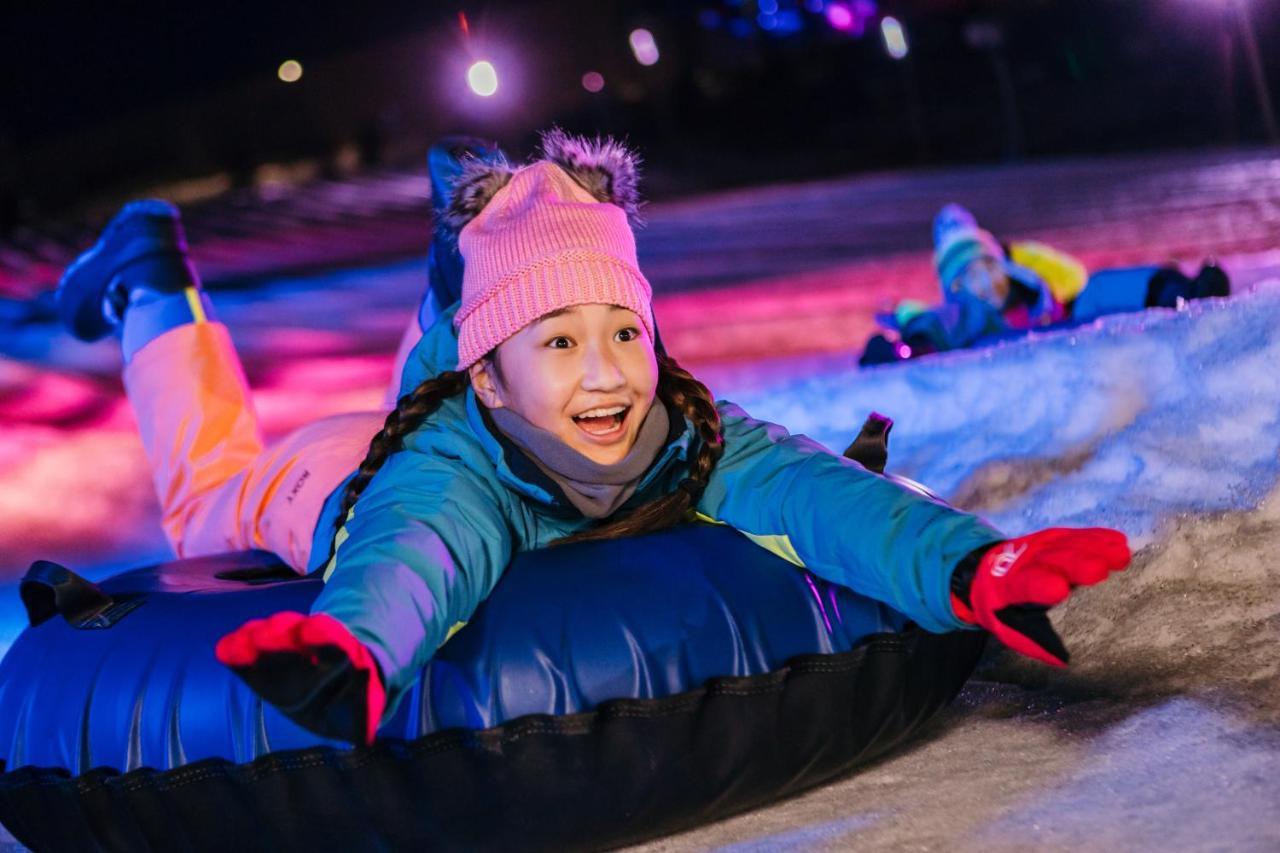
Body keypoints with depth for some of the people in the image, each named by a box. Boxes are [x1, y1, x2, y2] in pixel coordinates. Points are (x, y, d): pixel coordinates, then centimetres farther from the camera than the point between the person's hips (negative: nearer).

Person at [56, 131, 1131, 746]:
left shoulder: (693, 441, -41)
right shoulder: (451, 474, -50)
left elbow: (815, 492, -56)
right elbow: (410, 557, -70)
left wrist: (967, 563, -76)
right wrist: (353, 648, -94)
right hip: (328, 482, -4)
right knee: (209, 485, 26)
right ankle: (151, 281, 40)